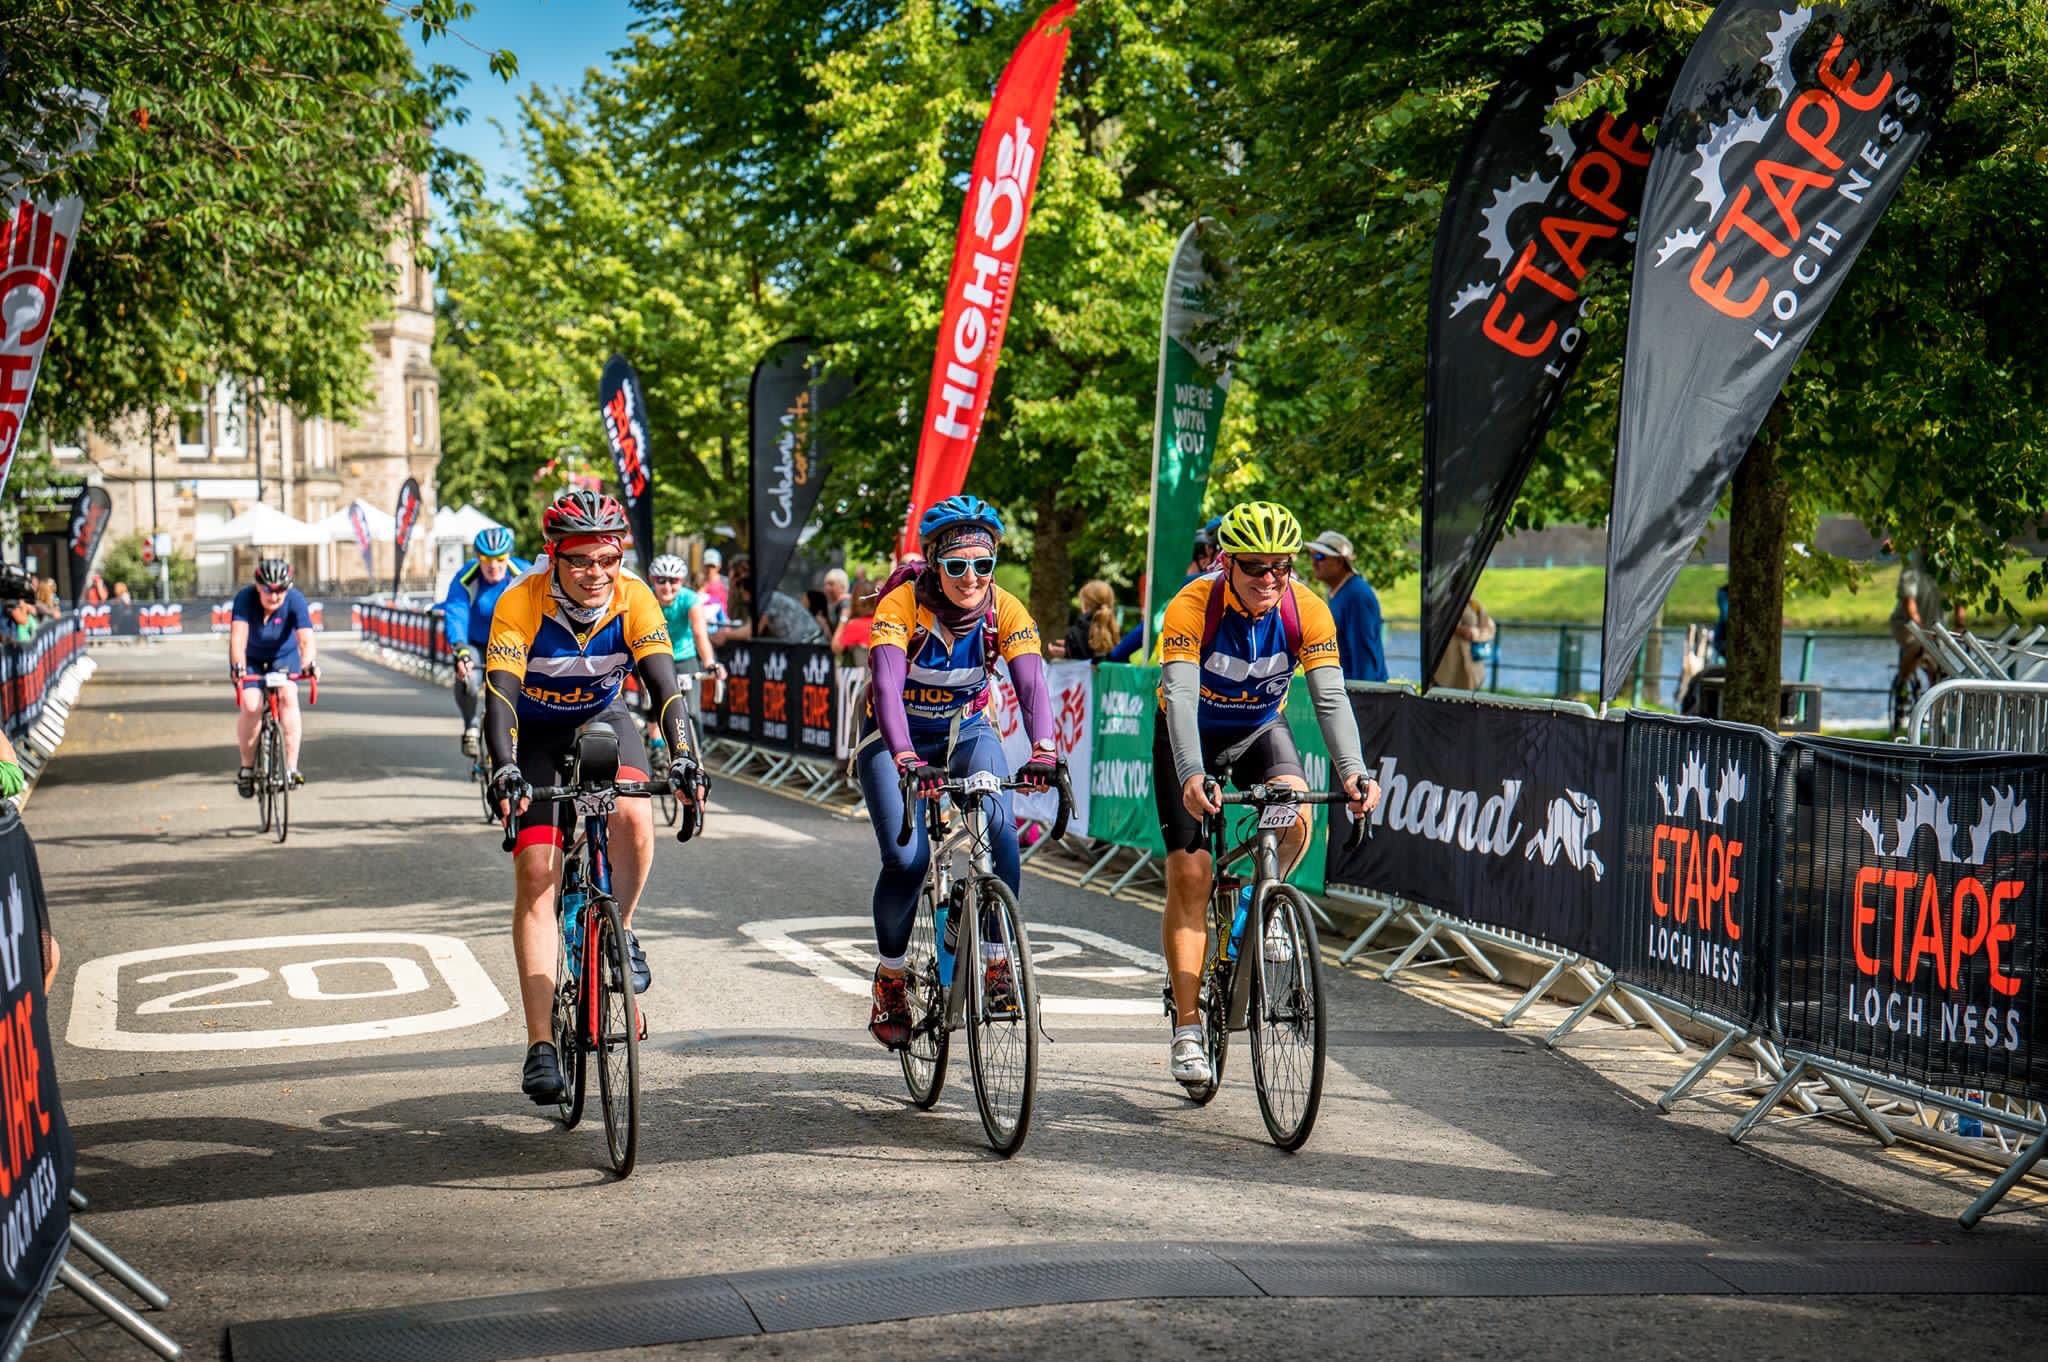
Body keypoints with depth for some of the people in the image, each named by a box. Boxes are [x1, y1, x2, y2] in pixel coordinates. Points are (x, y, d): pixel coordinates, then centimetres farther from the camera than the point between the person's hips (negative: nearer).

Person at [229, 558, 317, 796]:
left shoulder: (295, 600, -27)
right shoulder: (245, 598, -28)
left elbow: (306, 638, -37)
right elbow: (238, 635, -38)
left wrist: (308, 663, -56)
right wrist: (238, 666, -54)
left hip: (284, 656, 0)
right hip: (250, 659, 0)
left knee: (288, 696, -25)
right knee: (251, 706, -20)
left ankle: (291, 768, -20)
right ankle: (247, 768, 1)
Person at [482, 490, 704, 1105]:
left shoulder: (635, 600, -21)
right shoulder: (520, 604, -26)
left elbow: (664, 686, -27)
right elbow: (500, 697, -33)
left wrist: (683, 757, -43)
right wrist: (504, 769, -49)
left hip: (602, 721, 1)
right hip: (535, 736, -1)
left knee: (633, 816, -31)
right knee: (536, 872, -13)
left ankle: (618, 932, -2)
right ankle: (541, 1043, -12)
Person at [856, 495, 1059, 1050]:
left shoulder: (1005, 609, -20)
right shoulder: (902, 605, -27)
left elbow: (1031, 683, -32)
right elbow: (887, 687, -40)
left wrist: (1044, 750, -51)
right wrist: (907, 761, -56)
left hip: (966, 731, 2)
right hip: (895, 738, -2)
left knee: (1001, 825, -26)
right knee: (907, 858, -18)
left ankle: (998, 959, -14)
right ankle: (890, 980, 6)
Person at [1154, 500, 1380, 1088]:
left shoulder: (1307, 611, -21)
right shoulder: (1192, 606, -29)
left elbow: (1331, 697, -26)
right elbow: (1180, 696, -38)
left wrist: (1352, 772, -42)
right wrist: (1191, 775, -54)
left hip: (1261, 730, 2)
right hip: (1191, 736, -2)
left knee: (1296, 820, -29)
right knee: (1188, 875, -11)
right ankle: (1186, 1030, -4)